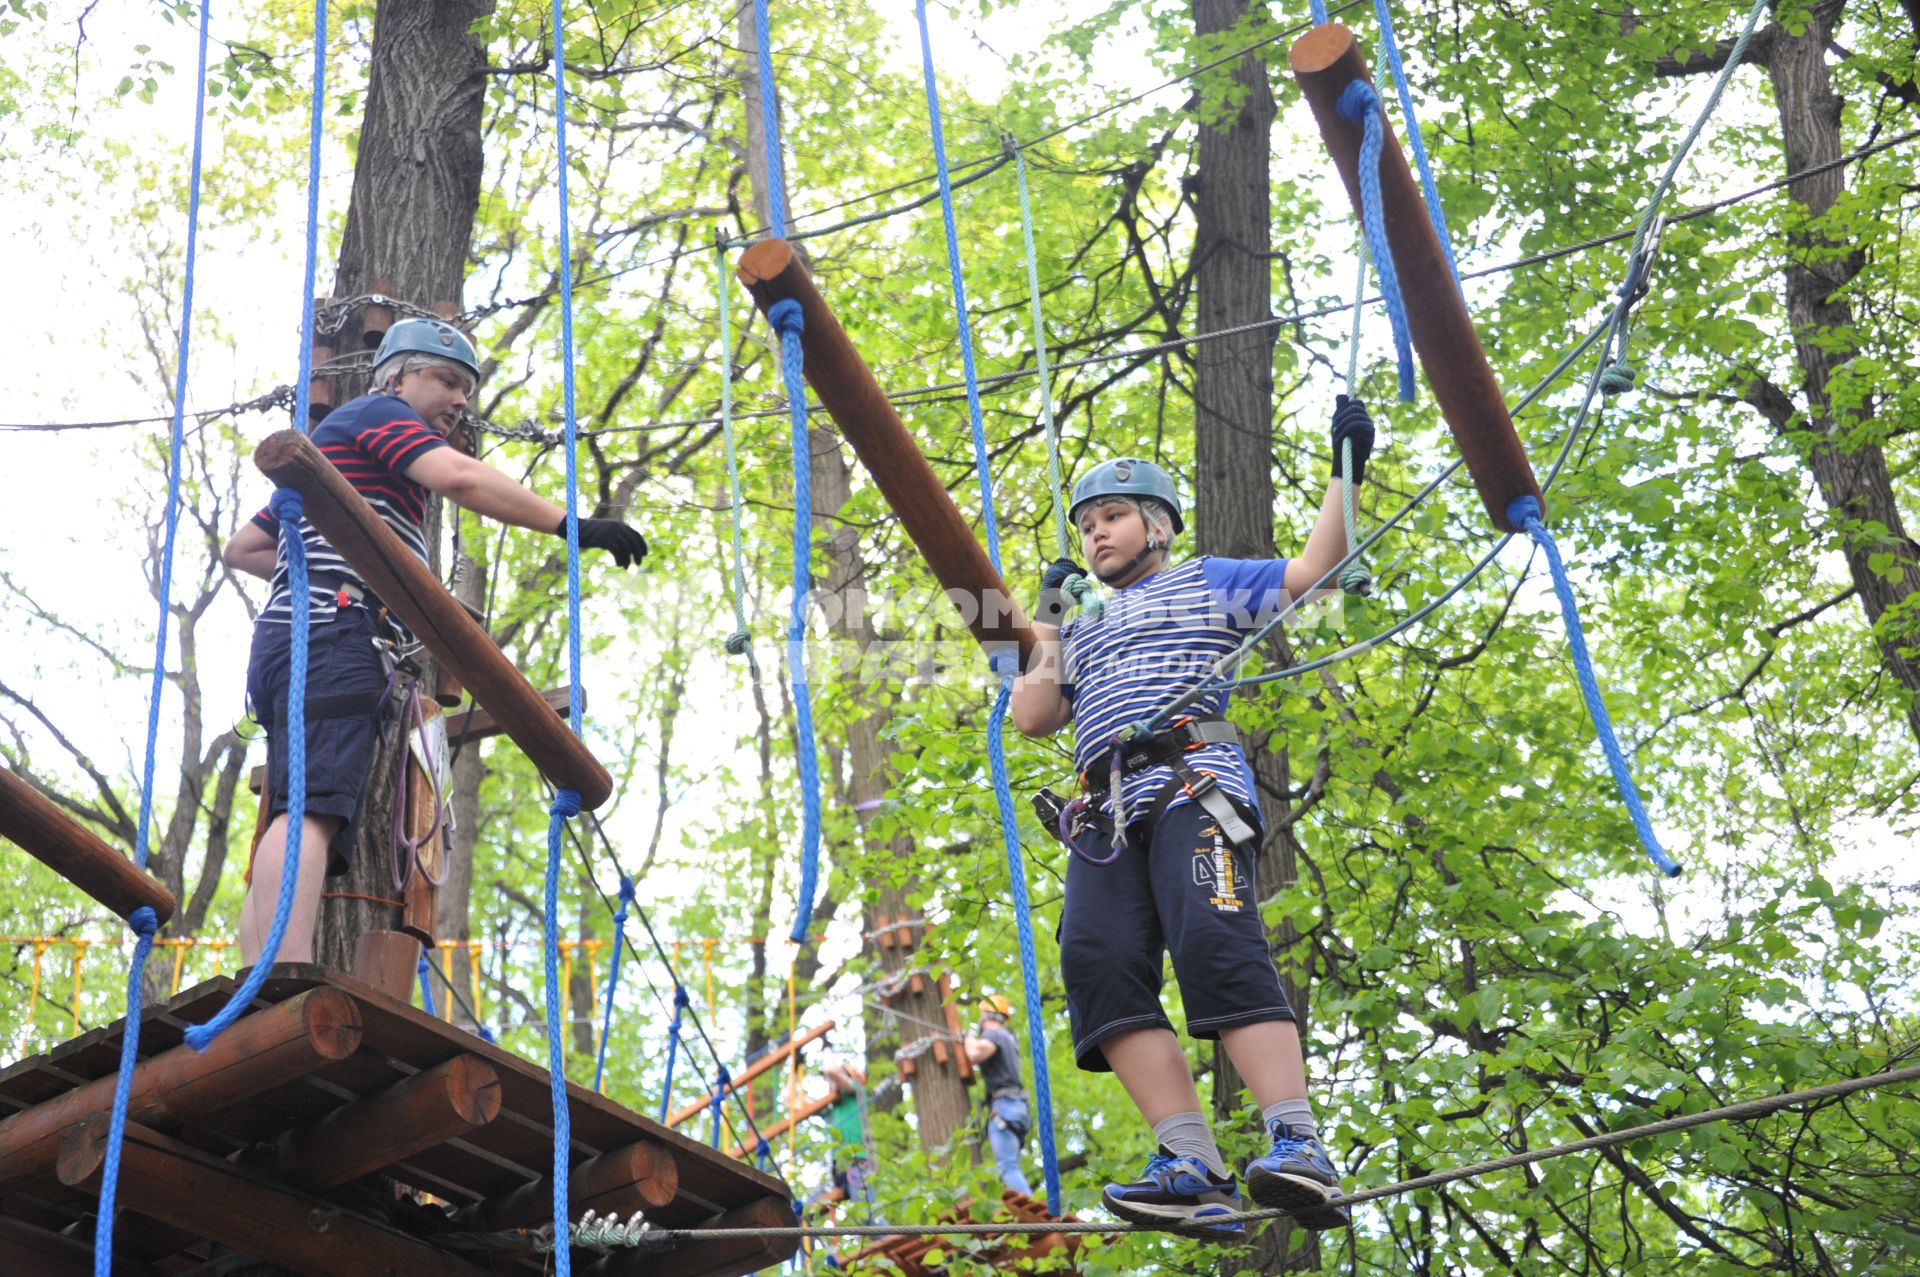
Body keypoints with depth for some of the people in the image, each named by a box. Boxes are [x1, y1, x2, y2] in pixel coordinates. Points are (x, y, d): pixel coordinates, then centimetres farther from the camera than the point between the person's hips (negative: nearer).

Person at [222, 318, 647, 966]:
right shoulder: (378, 413, 8)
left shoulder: (334, 443, 37)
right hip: (332, 633, -10)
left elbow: (239, 549, 41)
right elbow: (459, 476, -14)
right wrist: (571, 525, -16)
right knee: (311, 813, -26)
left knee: (295, 828, -1)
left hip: (285, 641, 10)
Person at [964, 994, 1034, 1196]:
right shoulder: (1008, 1038, 25)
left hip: (1004, 1105, -10)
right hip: (1017, 1106, 10)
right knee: (1010, 1167, 9)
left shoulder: (993, 1034, -4)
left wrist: (969, 1038, -4)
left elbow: (976, 1054, -23)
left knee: (1007, 1167, -19)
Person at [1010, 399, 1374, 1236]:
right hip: (1106, 814, 5)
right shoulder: (1082, 637, 37)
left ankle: (1298, 1149, -36)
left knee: (1215, 944, -28)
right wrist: (1047, 622, 29)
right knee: (1098, 960, -20)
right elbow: (1031, 717, 24)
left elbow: (1311, 570, 10)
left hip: (1192, 783, -5)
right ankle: (1193, 1167, -29)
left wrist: (1346, 472, 3)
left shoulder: (1203, 585, 22)